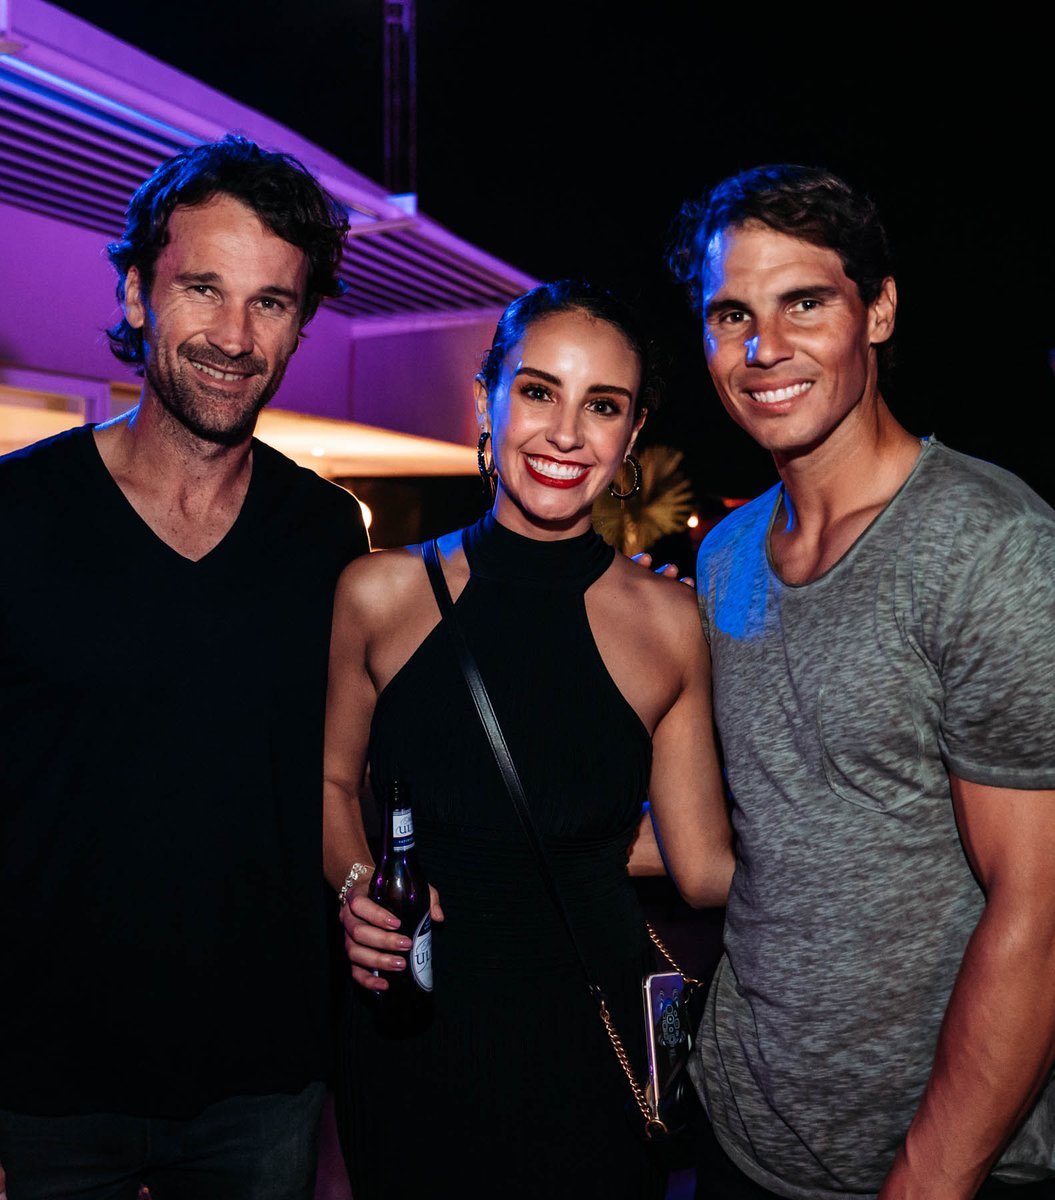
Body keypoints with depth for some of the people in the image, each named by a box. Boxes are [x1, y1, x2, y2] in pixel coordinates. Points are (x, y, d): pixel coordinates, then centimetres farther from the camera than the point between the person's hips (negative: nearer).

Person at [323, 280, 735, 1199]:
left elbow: (706, 867, -5)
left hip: (586, 1032, -1)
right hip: (411, 1030, 1)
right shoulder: (378, 593, -5)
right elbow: (334, 783, 8)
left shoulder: (670, 623, -7)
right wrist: (356, 885, -9)